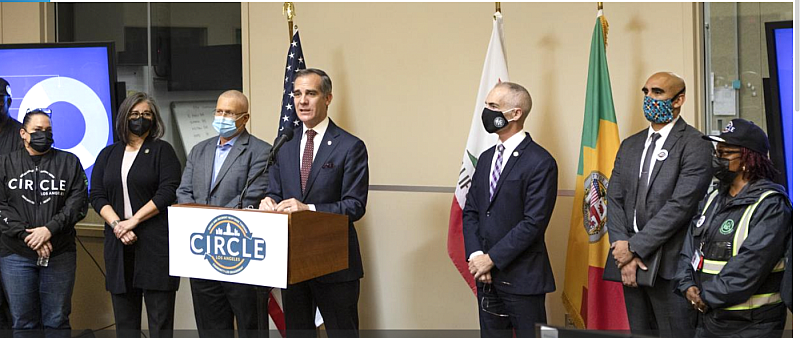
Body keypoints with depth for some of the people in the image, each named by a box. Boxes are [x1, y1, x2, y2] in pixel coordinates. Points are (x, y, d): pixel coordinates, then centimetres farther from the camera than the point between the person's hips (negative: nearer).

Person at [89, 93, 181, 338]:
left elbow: (168, 192, -8)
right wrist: (116, 225, -8)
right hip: (118, 243, 4)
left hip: (156, 242, -4)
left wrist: (133, 220, -13)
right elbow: (96, 195, 8)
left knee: (160, 318, -3)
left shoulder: (162, 150, 4)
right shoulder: (108, 154, 16)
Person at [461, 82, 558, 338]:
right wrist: (476, 256, -4)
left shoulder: (540, 162, -12)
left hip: (522, 278, -7)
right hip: (486, 277, 7)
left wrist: (492, 258, -14)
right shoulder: (486, 158, 12)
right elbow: (470, 211, 11)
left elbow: (534, 222, -17)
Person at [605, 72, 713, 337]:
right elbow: (615, 200, 7)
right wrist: (623, 249, -7)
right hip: (631, 264, 6)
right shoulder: (629, 146, 14)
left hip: (670, 266, -6)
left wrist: (634, 247, -15)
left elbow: (680, 206, -16)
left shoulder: (695, 145, -7)